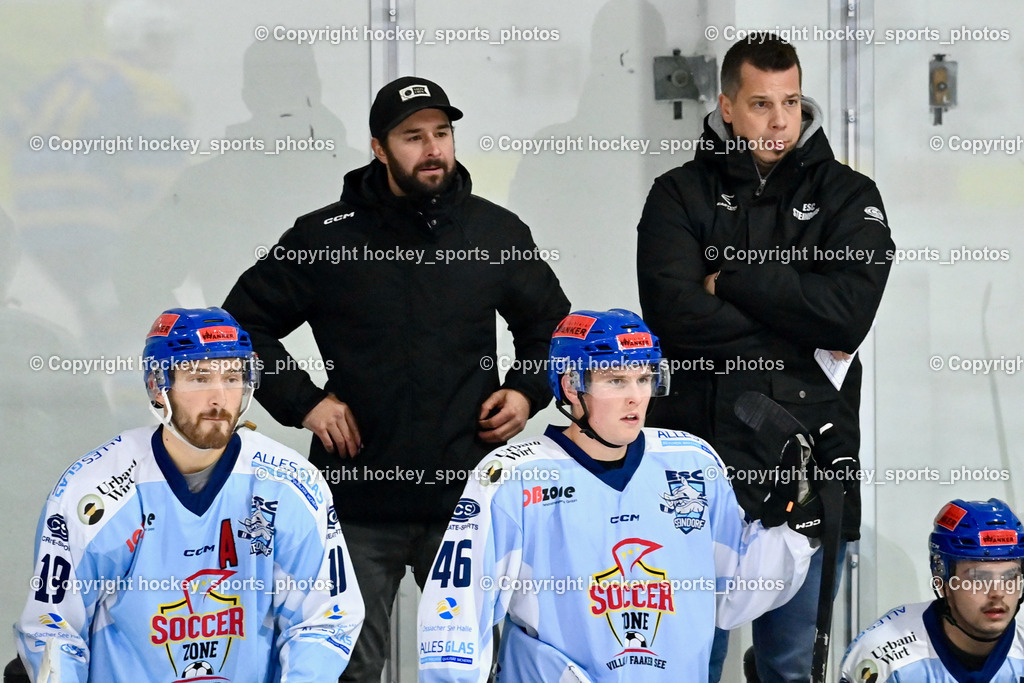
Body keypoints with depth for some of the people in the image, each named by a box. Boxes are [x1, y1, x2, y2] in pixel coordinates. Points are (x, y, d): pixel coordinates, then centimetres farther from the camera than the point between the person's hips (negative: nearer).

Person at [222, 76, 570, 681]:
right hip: (360, 498, -2)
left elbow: (551, 324, 21)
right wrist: (302, 401, -5)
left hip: (465, 496, 2)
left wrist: (528, 391, 4)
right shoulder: (326, 238, -1)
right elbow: (245, 322, 4)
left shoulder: (499, 233, 6)